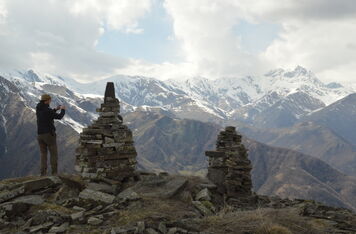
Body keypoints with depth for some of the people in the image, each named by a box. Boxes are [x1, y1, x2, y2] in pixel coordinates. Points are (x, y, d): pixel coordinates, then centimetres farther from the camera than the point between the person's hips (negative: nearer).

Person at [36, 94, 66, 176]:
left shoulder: (38, 109, 9)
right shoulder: (47, 110, -15)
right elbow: (59, 117, -8)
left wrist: (55, 109, 25)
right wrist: (63, 110, 10)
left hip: (40, 135, 7)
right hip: (49, 134, -7)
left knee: (43, 154, 12)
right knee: (54, 154, 3)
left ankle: (43, 173, 5)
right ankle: (54, 172, 1)